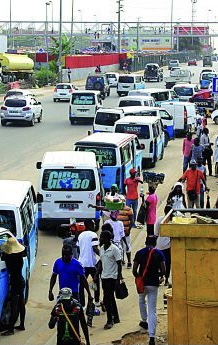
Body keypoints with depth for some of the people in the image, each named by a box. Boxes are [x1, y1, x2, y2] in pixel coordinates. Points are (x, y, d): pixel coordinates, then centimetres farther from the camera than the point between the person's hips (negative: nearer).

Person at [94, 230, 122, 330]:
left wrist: (118, 279, -15)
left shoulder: (114, 249, -15)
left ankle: (110, 321, 0)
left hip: (112, 278, -8)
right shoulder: (101, 249, 8)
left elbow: (119, 264, -13)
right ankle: (116, 318, 27)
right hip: (104, 277, 8)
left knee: (107, 299, -10)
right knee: (110, 298, 15)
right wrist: (96, 275, 12)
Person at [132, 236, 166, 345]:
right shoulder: (159, 254, -2)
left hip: (142, 283, 0)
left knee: (142, 301, 33)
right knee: (152, 310, 0)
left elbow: (134, 270, -4)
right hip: (154, 283, 0)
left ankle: (144, 321, 48)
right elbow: (163, 271, -6)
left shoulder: (139, 253, -2)